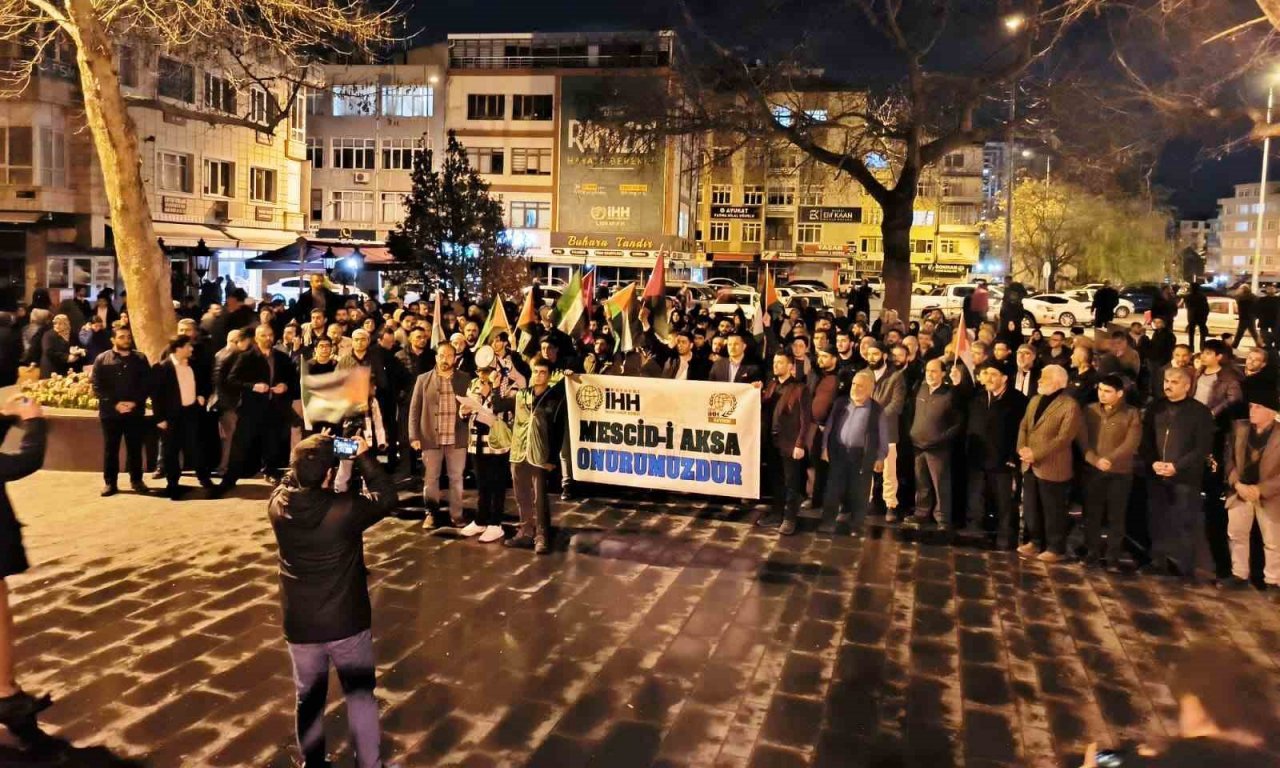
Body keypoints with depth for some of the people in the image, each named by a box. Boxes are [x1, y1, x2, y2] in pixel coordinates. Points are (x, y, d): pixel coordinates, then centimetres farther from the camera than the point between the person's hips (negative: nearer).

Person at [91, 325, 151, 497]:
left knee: (135, 448, 7)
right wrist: (115, 404, -13)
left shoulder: (140, 359, 6)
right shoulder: (102, 359, 2)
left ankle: (136, 480, 18)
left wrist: (135, 402, -12)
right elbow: (97, 386, -4)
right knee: (110, 449, 5)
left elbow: (147, 385, 2)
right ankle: (110, 482, 14)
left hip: (135, 411, 1)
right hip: (110, 412, -1)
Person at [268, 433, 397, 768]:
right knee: (361, 696, 16)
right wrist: (364, 457, -4)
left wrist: (311, 455, 2)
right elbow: (386, 497, -6)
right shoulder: (346, 509, -24)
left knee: (309, 699, 21)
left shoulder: (278, 505, -14)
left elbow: (290, 483, 10)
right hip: (347, 623, -3)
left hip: (299, 625, 3)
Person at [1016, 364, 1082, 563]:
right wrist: (1022, 448, -6)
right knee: (1031, 508, 14)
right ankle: (1035, 542, 29)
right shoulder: (1035, 400, 14)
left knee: (1052, 510, 3)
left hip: (1052, 467, -7)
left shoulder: (1070, 405, -12)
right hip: (1030, 465, 7)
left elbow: (1064, 438, -19)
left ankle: (1056, 549, 16)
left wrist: (1036, 454, -20)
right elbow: (1023, 426, 12)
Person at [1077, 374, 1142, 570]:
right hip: (1092, 470, 2)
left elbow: (1131, 443, -11)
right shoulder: (1089, 411, 6)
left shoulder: (1132, 414, -2)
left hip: (1120, 472, -2)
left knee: (1116, 516, 3)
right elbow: (1082, 438, -1)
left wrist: (1110, 460, -23)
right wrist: (1095, 460, -16)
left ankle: (1113, 556, 11)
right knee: (1092, 514, 8)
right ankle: (1093, 551, 19)